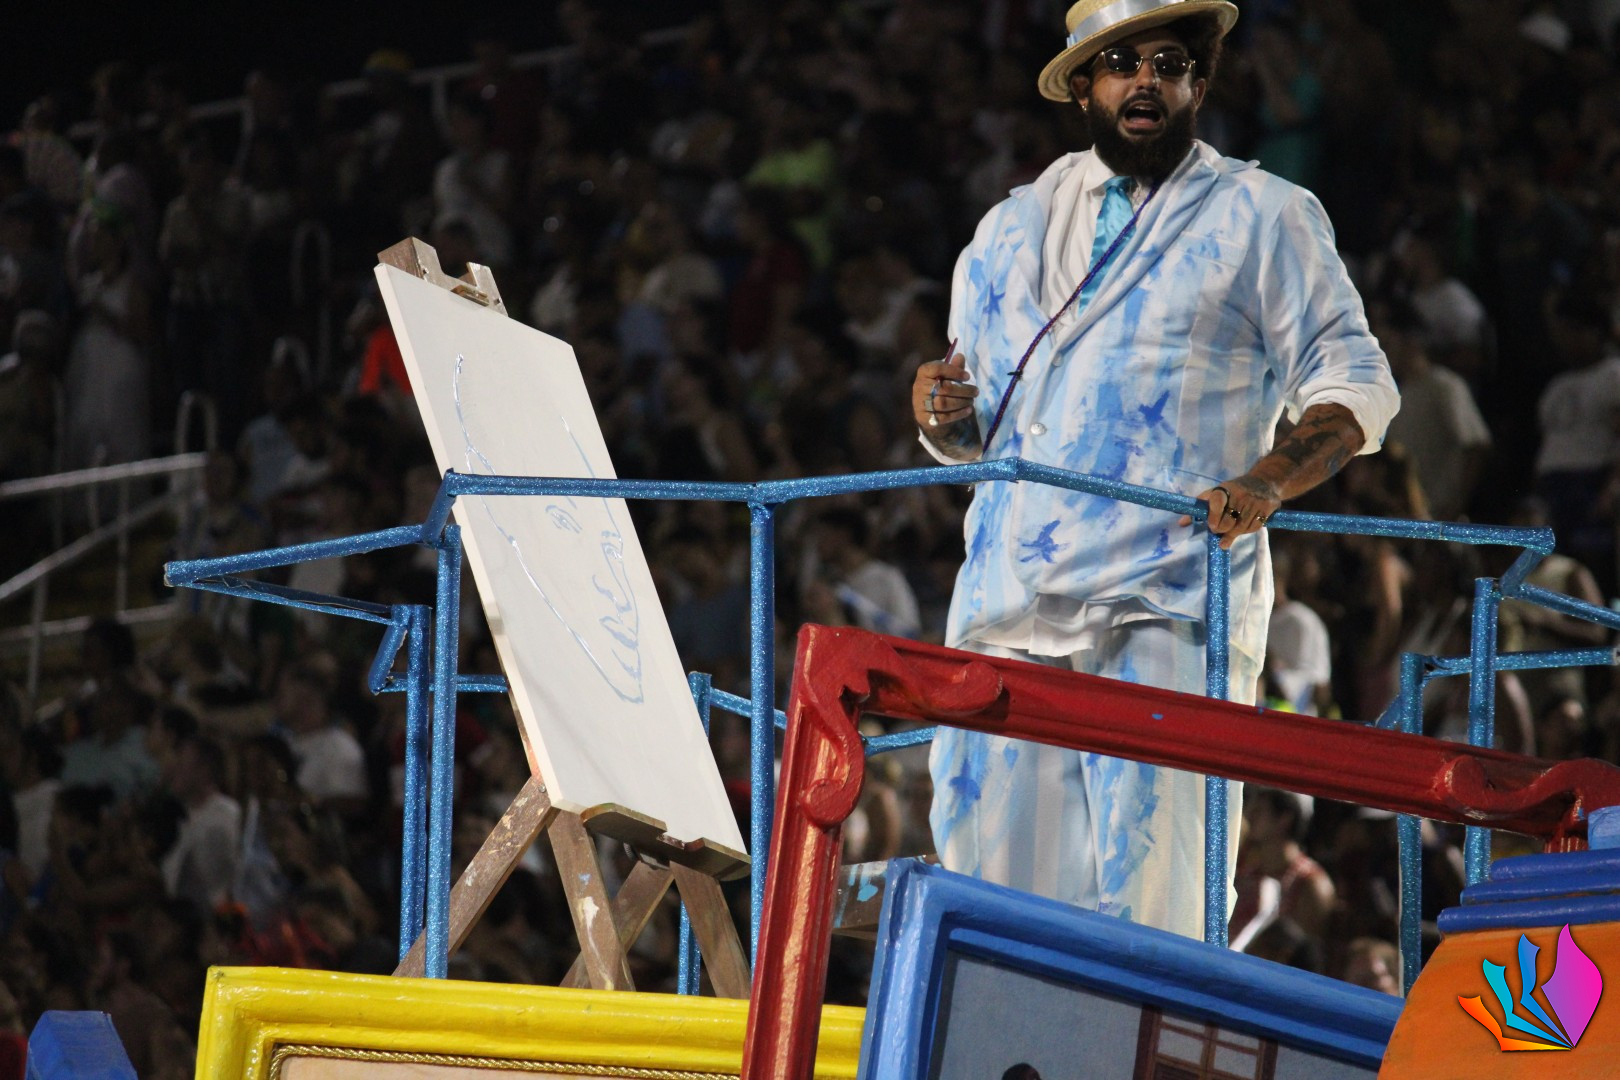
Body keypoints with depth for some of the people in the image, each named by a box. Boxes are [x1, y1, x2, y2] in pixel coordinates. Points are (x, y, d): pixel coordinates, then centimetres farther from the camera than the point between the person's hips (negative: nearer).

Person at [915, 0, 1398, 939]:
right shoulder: (1014, 230, 21)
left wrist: (1266, 483, -15)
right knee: (993, 876, -3)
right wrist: (947, 415, 0)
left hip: (1171, 605, -4)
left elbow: (1354, 383, 3)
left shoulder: (1264, 219, 9)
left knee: (1147, 884, -15)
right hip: (1012, 605, 4)